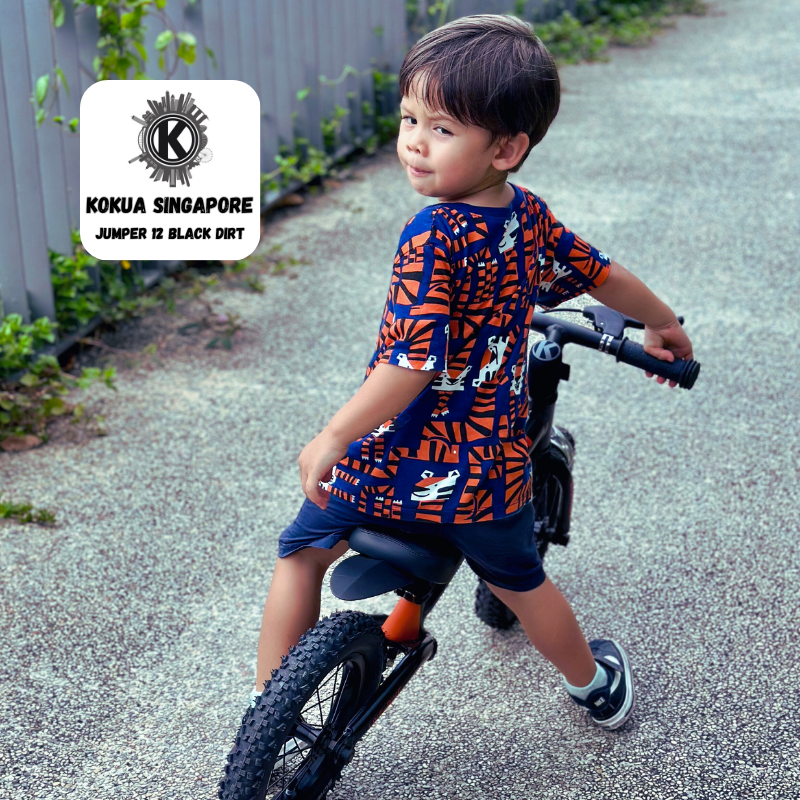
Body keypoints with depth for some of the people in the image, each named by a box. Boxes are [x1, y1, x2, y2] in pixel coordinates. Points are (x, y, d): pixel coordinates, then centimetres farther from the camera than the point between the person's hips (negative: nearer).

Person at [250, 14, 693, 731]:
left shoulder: (433, 240, -24)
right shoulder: (530, 218, -3)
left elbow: (412, 364, -27)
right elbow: (604, 277, 13)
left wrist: (330, 441, -18)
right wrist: (664, 326, 32)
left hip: (397, 463, -5)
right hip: (489, 471, 6)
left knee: (304, 553, 20)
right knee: (521, 582, 30)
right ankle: (595, 685, 49)